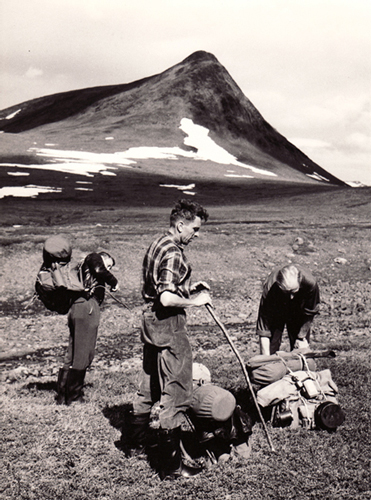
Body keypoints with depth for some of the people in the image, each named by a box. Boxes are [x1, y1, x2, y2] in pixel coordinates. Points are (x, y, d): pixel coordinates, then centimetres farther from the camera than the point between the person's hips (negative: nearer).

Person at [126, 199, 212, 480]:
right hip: (169, 326, -10)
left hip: (151, 323, 10)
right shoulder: (173, 253, -19)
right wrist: (195, 301, -14)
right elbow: (167, 299, -27)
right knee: (175, 395, -4)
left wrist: (189, 289, 13)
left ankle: (136, 443, 38)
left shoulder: (158, 245, 13)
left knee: (150, 388, 23)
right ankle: (171, 465, 2)